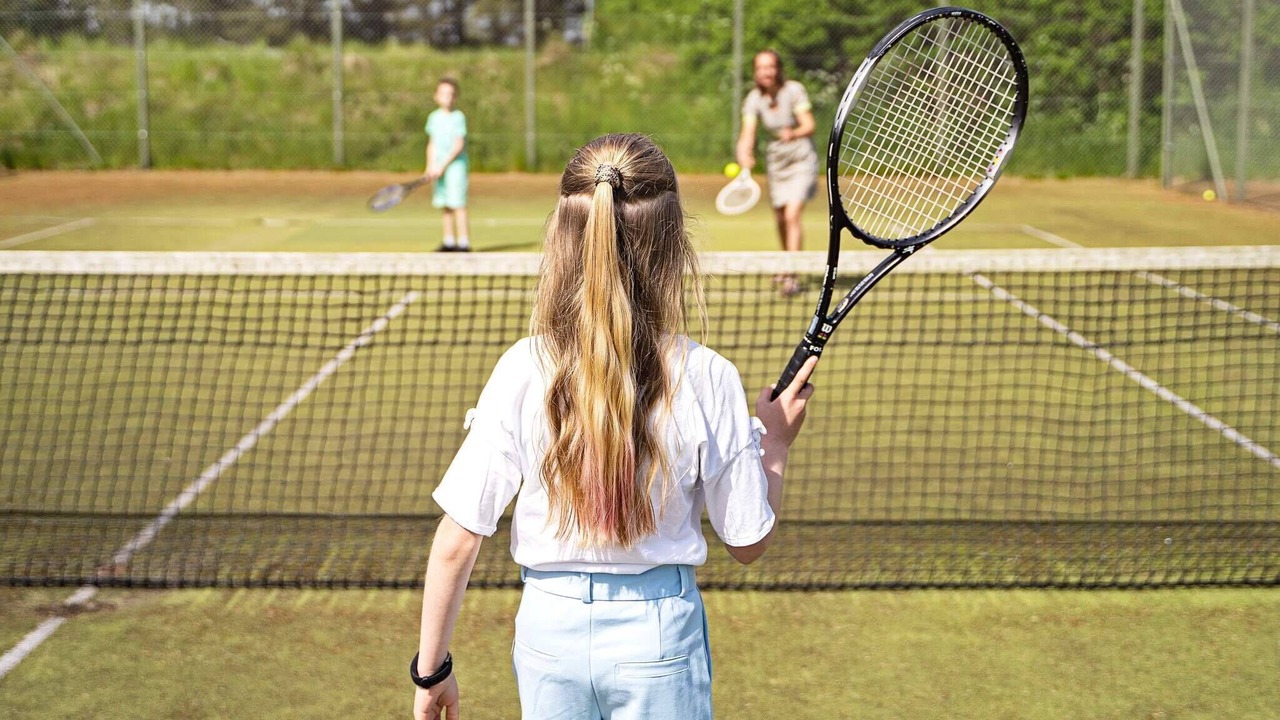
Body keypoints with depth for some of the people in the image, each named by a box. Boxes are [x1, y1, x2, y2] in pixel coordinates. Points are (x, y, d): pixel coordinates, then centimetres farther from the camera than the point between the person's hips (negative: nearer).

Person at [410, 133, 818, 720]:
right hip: (658, 630, -1)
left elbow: (457, 540, -10)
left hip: (549, 623, 1)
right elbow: (748, 541, -4)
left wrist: (430, 668, 2)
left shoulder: (523, 370, -14)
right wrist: (776, 442, 11)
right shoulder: (706, 379, -14)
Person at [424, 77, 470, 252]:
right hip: (439, 167, 6)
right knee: (444, 205, 8)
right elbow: (431, 144, 15)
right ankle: (449, 242, 14)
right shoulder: (433, 117, 11)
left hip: (456, 164, -6)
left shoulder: (458, 117, -7)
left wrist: (443, 165, -14)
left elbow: (458, 145, -12)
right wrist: (430, 168, 6)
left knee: (458, 203, -10)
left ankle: (463, 243, -9)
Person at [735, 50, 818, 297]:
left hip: (801, 159, -4)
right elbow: (748, 133, -18)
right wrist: (745, 156, -39)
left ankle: (791, 276, -19)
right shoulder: (753, 99, -8)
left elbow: (809, 126, -21)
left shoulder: (794, 90, -16)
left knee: (792, 215, -19)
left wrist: (794, 134, -43)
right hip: (775, 160, 4)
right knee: (780, 219, 12)